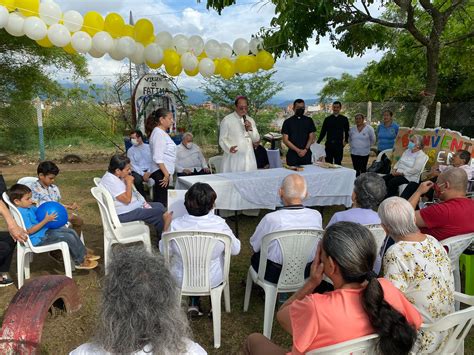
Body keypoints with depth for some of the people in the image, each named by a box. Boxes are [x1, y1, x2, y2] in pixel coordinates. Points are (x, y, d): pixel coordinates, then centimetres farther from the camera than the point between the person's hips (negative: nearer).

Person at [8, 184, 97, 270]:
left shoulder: (29, 207, 9)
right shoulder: (22, 213, -22)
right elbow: (30, 231, -25)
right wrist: (46, 220, -27)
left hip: (46, 230, 11)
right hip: (39, 239, -11)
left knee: (72, 231, 6)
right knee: (69, 237, -14)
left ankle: (83, 255, 10)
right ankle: (81, 262, 0)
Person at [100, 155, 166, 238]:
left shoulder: (115, 176, 6)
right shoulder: (111, 181, -25)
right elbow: (127, 200, -27)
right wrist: (129, 182, -19)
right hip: (124, 214, -11)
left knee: (160, 206, 12)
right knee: (159, 212, -15)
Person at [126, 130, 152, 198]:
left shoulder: (149, 147, 10)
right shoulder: (130, 150, 7)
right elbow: (133, 165, -2)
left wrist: (149, 172, -15)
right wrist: (143, 174, -17)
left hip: (149, 171, 1)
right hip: (137, 172, -1)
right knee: (137, 180, -36)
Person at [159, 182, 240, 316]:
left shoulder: (175, 225, -23)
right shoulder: (220, 224, -24)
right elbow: (235, 250, -7)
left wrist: (166, 225, 3)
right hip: (213, 280, 0)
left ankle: (193, 304, 29)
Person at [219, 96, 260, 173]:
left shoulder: (250, 120, 11)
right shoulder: (227, 120, -4)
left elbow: (256, 139, 12)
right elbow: (222, 139, -4)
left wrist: (250, 129, -7)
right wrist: (229, 148, -24)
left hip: (248, 158, 4)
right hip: (233, 158, -4)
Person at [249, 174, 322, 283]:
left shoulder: (271, 219, -28)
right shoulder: (316, 216, -18)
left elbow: (254, 246, -9)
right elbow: (318, 244, 3)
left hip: (274, 275, -4)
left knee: (256, 256, 25)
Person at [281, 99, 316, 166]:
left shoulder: (309, 121, 9)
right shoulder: (288, 122, 4)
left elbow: (311, 137, 4)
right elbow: (285, 140, -2)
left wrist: (305, 150, -11)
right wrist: (297, 150, -12)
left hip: (306, 154, 1)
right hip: (292, 155, -1)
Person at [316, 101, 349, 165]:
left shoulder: (344, 119, 7)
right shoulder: (327, 119, 8)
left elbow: (347, 131, 14)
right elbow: (323, 132, 9)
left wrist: (346, 141, 5)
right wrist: (318, 142, 4)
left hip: (339, 145, -1)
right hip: (329, 145, 1)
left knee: (338, 164, 2)